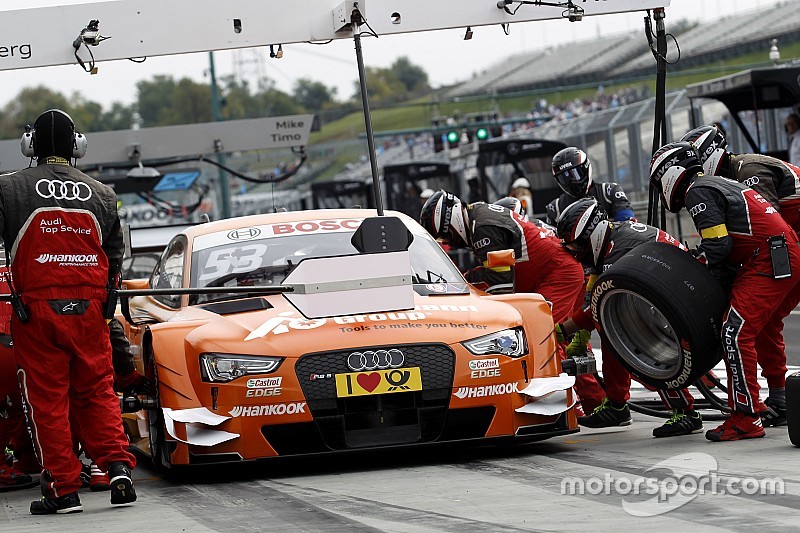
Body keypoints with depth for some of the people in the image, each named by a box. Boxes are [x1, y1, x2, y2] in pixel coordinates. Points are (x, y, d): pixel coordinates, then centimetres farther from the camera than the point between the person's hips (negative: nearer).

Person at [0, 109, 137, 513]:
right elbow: (115, 255, 14)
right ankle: (118, 467, -1)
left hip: (36, 309, -3)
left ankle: (63, 490, 2)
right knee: (97, 392, 14)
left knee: (47, 400, 3)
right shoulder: (101, 195, 8)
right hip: (89, 308, 3)